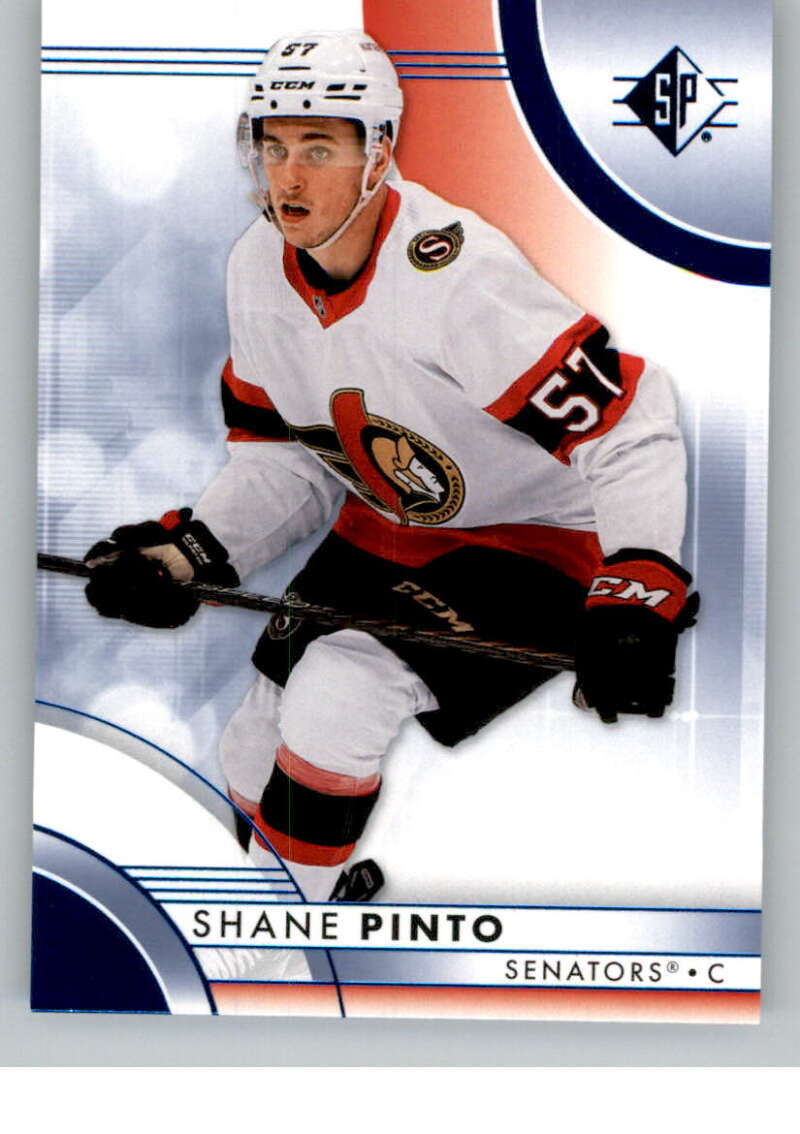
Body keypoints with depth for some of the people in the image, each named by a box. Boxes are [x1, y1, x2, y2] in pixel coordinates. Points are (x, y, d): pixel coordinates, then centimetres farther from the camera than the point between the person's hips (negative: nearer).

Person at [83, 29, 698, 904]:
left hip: (528, 542, -7)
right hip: (379, 530, 7)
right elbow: (279, 453, 3)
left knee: (328, 707, -23)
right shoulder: (257, 267, -5)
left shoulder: (452, 273, -29)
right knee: (258, 757, 7)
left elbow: (630, 423, -27)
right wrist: (191, 551, -11)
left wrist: (636, 604, -35)